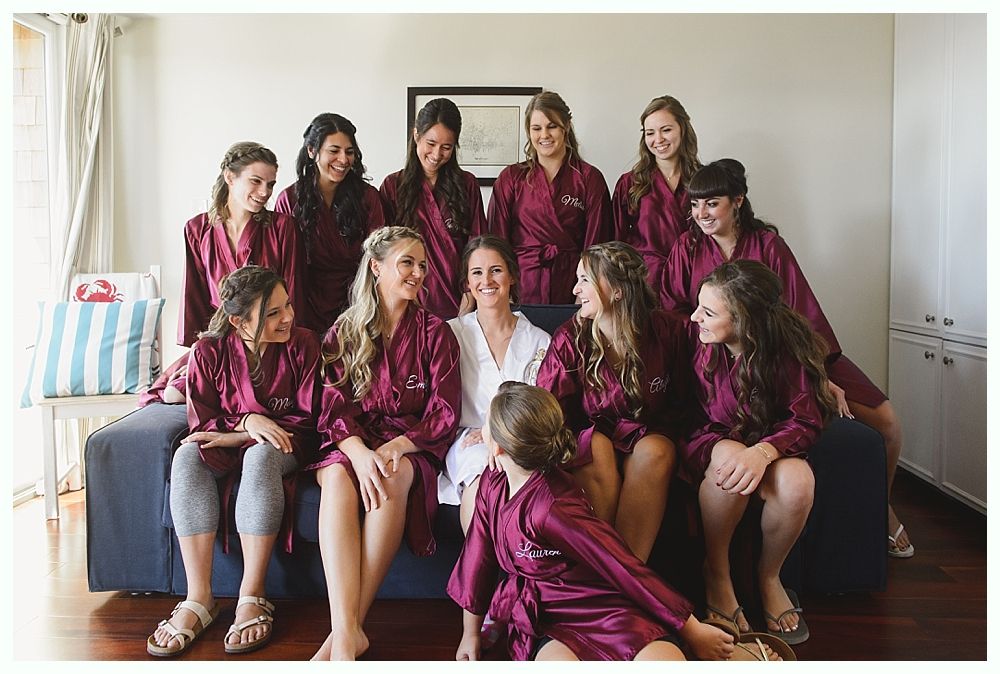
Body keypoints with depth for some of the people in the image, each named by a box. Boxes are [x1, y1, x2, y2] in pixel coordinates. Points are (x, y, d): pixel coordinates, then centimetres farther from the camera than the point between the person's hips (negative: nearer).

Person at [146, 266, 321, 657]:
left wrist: (233, 436, -15)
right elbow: (201, 424, -3)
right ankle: (199, 599, -29)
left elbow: (306, 419, -8)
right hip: (224, 448, 2)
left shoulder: (302, 344, -9)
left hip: (280, 447, -2)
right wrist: (248, 422, -23)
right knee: (187, 458, -31)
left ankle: (251, 597, -32)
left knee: (261, 454, -37)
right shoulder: (209, 351, -6)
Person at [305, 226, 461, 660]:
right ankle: (347, 633, -42)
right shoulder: (343, 332, 10)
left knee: (393, 476, -36)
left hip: (411, 445, -1)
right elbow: (333, 408, -2)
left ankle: (346, 631, -33)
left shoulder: (434, 332, 8)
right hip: (351, 443, 1)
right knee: (337, 477, -34)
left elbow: (445, 412, -1)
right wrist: (360, 452, -24)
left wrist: (394, 447, -20)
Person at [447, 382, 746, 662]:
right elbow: (477, 558, 11)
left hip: (605, 610, -4)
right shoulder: (492, 484, -1)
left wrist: (692, 630, -13)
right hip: (545, 625, 5)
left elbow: (625, 569, -20)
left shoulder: (553, 508, -25)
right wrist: (470, 634, 20)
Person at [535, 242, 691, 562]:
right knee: (597, 447, -34)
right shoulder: (569, 338, -8)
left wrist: (656, 433, -10)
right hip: (591, 438, 0)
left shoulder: (668, 331, -6)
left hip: (649, 437, 1)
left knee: (654, 451, -33)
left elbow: (680, 403, 6)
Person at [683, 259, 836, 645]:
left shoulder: (787, 347, -16)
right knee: (730, 455, -37)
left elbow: (807, 420, -17)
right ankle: (716, 573, -11)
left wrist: (764, 450, -35)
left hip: (768, 447, 1)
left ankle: (769, 575, -1)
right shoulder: (694, 334, -14)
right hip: (705, 444, 0)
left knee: (797, 479, -34)